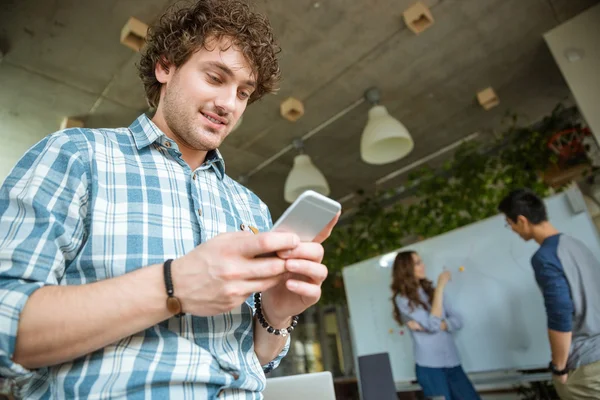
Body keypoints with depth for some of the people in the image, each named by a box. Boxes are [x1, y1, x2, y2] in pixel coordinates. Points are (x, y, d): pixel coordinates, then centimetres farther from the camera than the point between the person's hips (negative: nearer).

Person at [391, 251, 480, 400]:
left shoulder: (432, 291, 8)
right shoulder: (403, 299, -10)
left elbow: (458, 321, 3)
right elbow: (433, 325, -18)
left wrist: (427, 325, -14)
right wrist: (440, 288, -17)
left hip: (452, 362, 5)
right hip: (429, 367, -5)